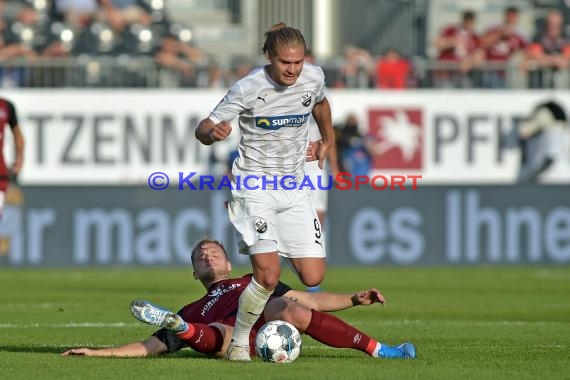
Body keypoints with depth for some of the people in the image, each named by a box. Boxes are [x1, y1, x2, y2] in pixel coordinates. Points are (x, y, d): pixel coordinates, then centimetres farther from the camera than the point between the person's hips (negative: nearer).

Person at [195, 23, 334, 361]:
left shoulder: (314, 77, -4)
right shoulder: (248, 89, -17)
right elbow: (204, 129, -15)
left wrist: (327, 139, 32)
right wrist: (213, 133, -38)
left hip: (294, 187, 5)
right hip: (255, 187, -5)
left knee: (313, 278, -3)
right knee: (268, 276, -20)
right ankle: (239, 341, 2)